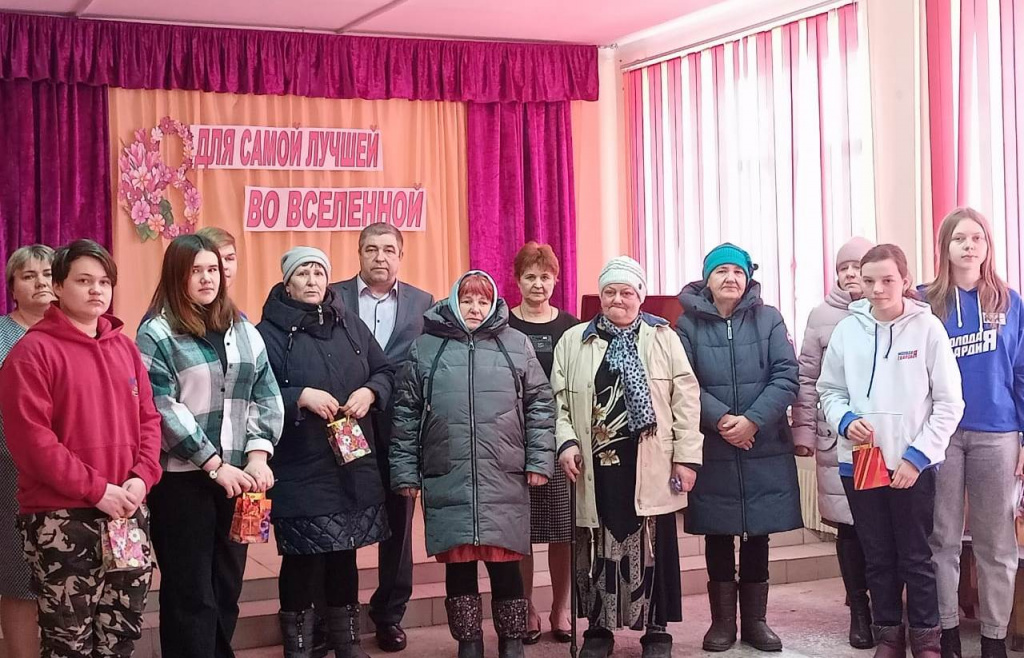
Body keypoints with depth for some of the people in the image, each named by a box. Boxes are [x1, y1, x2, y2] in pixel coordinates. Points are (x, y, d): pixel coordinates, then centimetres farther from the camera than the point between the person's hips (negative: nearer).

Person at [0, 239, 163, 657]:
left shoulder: (125, 347, 12)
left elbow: (148, 418, 12)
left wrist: (141, 478, -6)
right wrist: (96, 489, -17)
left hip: (127, 514, 6)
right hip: (62, 520, -6)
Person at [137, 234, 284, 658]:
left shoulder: (243, 330, 12)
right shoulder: (157, 333, -4)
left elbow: (267, 396, 7)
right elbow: (163, 410, -11)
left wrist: (257, 456, -7)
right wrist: (215, 464, -15)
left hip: (239, 475, 5)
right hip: (182, 478, -5)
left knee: (228, 586, 12)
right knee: (190, 592, 1)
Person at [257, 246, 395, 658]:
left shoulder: (350, 326, 11)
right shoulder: (270, 331, -5)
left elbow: (385, 370, 14)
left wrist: (369, 391, -5)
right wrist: (301, 396, -22)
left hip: (353, 462, 5)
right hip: (299, 468, -5)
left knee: (345, 551, 12)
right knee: (302, 556, -2)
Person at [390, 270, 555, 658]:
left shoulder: (517, 345, 7)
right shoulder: (425, 347, 7)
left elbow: (540, 405, 7)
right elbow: (406, 414, 7)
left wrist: (539, 461, 0)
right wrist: (405, 472, 3)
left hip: (504, 480, 0)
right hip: (447, 481, 0)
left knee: (505, 565, 3)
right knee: (458, 566, 7)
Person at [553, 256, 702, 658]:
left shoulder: (663, 339, 4)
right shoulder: (573, 341, 9)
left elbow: (686, 399, 1)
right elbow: (558, 399, 8)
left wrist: (687, 456, -5)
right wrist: (566, 442, -7)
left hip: (650, 466, -1)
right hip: (596, 465, 1)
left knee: (652, 547, 4)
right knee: (597, 548, 8)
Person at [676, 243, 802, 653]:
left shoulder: (769, 319, 3)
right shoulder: (689, 324, 1)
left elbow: (787, 376, -5)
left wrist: (753, 420, -17)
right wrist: (721, 419, -20)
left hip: (765, 448, 1)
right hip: (711, 449, -1)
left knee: (757, 536, 8)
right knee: (718, 536, 7)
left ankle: (755, 620, 20)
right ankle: (722, 621, 18)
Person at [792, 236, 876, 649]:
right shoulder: (823, 316, 5)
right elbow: (807, 379, 6)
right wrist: (803, 431, 2)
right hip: (838, 438, 0)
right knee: (848, 526, 4)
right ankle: (859, 610, 16)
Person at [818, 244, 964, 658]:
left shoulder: (927, 328, -8)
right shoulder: (847, 330, 0)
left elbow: (948, 402, -6)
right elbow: (829, 390, 10)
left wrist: (918, 455, -11)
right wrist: (845, 420, -11)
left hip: (913, 465, -3)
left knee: (916, 557, 7)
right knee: (878, 557, 13)